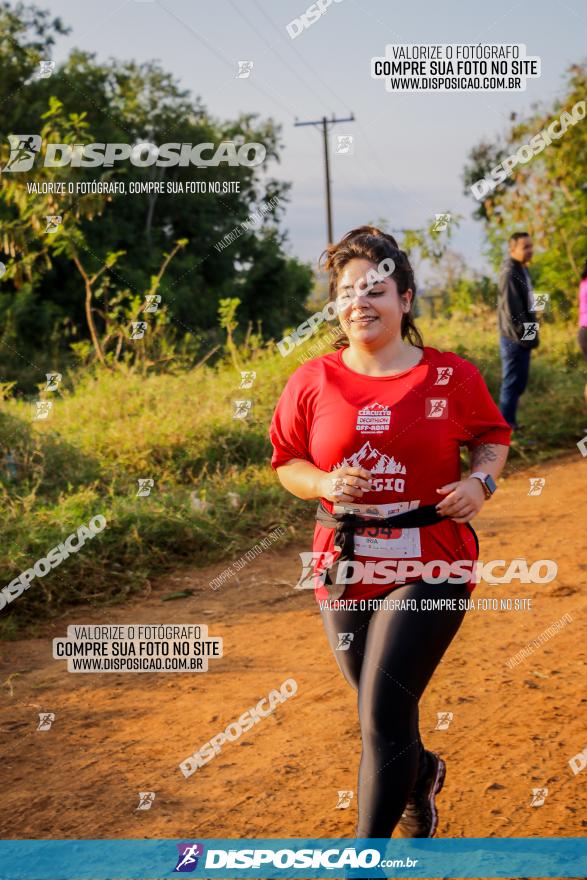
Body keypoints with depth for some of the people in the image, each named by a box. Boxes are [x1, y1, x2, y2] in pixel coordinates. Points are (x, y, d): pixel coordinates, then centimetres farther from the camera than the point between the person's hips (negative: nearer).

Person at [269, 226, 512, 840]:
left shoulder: (453, 376, -2)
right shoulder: (312, 381, 0)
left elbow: (493, 436, 13)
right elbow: (286, 463, 8)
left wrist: (481, 479, -6)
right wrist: (324, 483, -12)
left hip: (431, 566, -3)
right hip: (345, 566, 3)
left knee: (382, 715, -10)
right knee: (382, 711, 18)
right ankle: (420, 774, 53)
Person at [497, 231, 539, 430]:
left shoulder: (522, 271, 14)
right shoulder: (510, 274, -17)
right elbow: (512, 311, -21)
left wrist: (531, 335, 16)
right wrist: (524, 337, -20)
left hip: (522, 339, 10)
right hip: (515, 339, -10)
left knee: (518, 383, 14)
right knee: (513, 383, -6)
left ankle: (508, 423, 21)